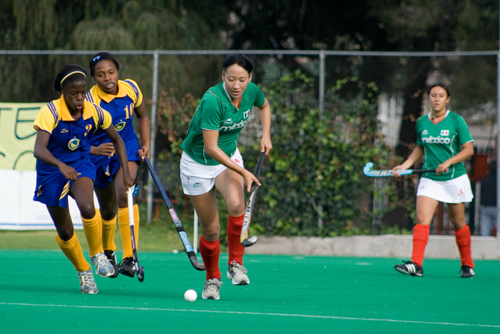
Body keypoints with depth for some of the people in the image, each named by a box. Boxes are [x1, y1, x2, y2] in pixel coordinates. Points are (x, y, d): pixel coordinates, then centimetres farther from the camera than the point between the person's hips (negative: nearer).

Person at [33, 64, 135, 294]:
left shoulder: (95, 112, -11)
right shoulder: (50, 112, -23)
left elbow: (117, 140, 6)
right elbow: (38, 149, -36)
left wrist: (125, 171, -3)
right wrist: (61, 165, -54)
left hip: (81, 165, 1)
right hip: (52, 172, -1)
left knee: (87, 208, -31)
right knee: (65, 233, 5)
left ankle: (98, 254, -7)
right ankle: (83, 272, 32)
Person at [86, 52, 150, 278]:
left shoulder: (131, 88, -11)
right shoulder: (89, 101, -22)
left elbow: (143, 116, 9)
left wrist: (146, 144, -3)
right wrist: (95, 150, -43)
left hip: (128, 149, 0)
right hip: (100, 155, 0)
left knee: (124, 193, -27)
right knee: (108, 210, 12)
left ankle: (130, 257, -30)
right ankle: (108, 252, 45)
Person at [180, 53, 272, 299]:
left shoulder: (252, 92, -12)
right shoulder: (213, 101, -31)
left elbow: (264, 106, 16)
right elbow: (210, 148, -31)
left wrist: (266, 135, 1)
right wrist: (243, 172, -33)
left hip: (229, 156, 3)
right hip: (198, 162, -3)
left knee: (236, 205, -29)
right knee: (210, 229, 2)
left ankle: (236, 264, -12)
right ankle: (212, 279, 28)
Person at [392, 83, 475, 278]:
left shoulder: (456, 121, -6)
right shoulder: (421, 122, 5)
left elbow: (468, 150, -8)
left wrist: (448, 162, -21)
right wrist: (405, 165, 6)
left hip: (454, 178, -3)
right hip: (430, 179, 3)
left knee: (458, 222, 7)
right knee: (422, 219, -15)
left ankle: (467, 265, 22)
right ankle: (416, 264, -24)